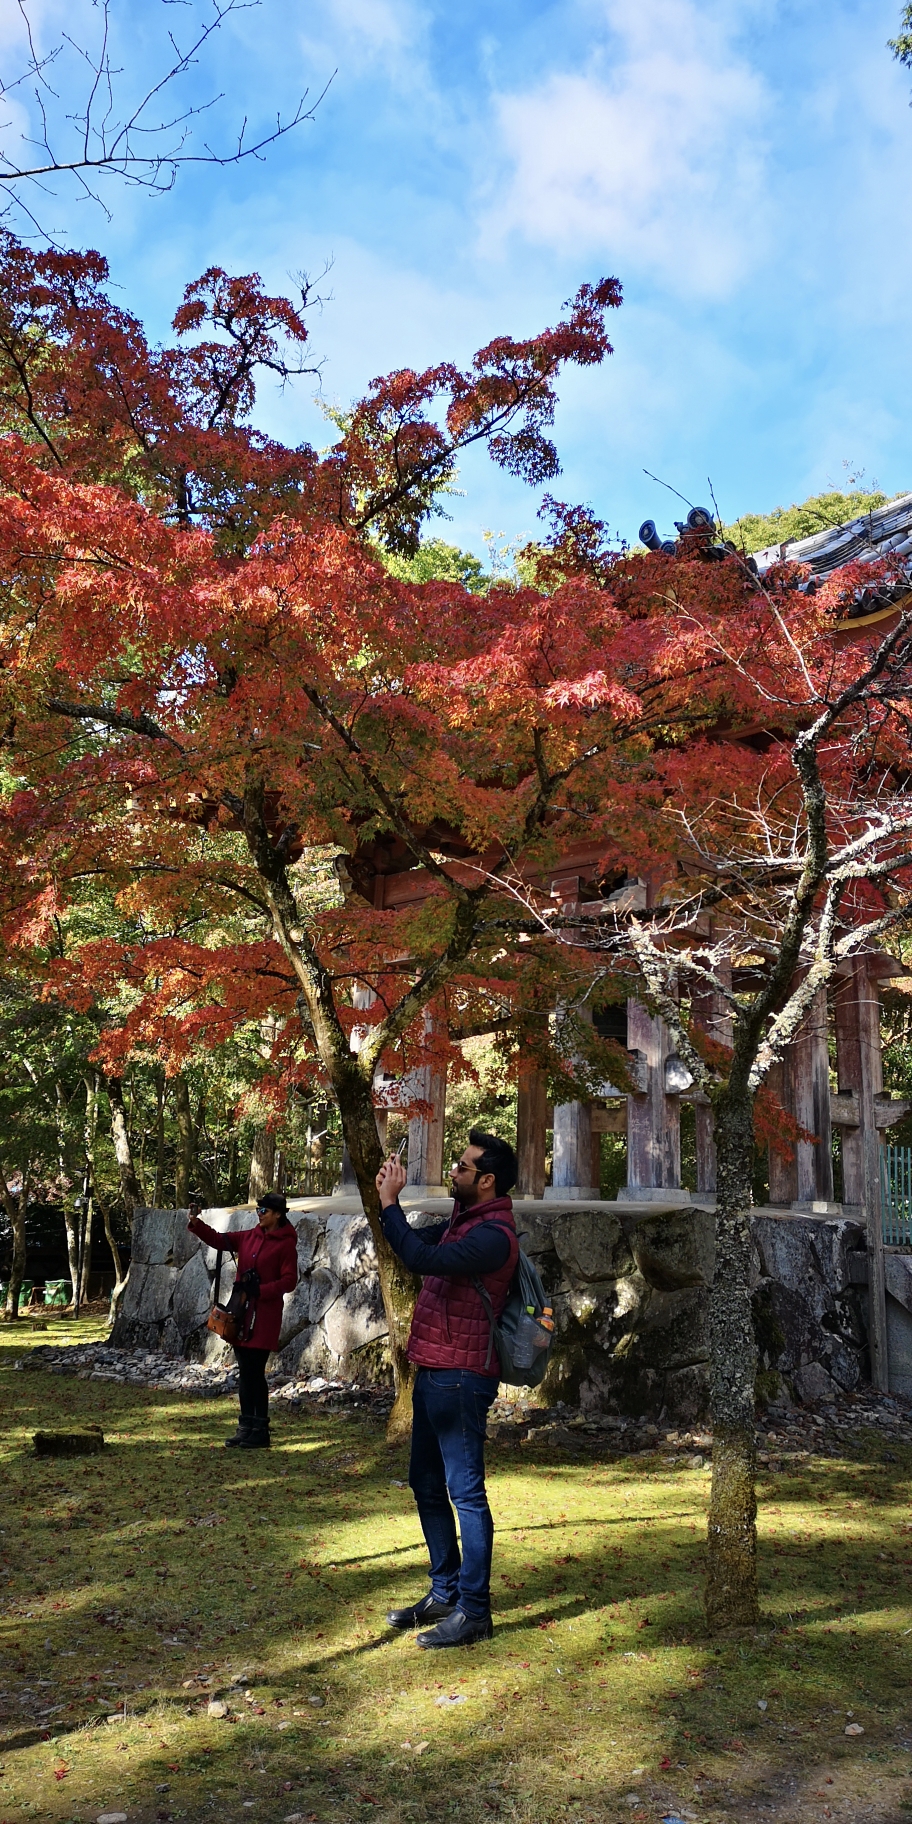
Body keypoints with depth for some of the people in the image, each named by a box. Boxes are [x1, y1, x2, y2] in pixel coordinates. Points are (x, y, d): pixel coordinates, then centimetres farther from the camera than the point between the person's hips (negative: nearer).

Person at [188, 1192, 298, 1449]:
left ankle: (260, 1432, 2)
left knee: (255, 1372, -6)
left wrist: (260, 1290, -21)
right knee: (245, 1372, 11)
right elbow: (219, 1240, 13)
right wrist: (196, 1224, -3)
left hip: (264, 1317, -7)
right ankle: (246, 1428, 20)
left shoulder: (285, 1244, -8)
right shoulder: (249, 1237, 11)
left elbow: (289, 1281, -11)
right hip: (242, 1313, 7)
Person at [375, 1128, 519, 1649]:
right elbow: (416, 1245, 23)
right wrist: (386, 1199, 9)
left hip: (460, 1377, -10)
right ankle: (445, 1593, 29)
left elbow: (423, 1259, -30)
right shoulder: (463, 1221, 12)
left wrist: (389, 1202, -20)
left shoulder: (494, 1235, -19)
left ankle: (474, 1611, 5)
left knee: (465, 1491, -3)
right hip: (434, 1373, 10)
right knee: (427, 1485, 17)